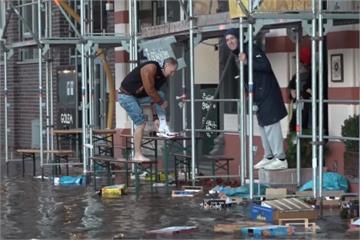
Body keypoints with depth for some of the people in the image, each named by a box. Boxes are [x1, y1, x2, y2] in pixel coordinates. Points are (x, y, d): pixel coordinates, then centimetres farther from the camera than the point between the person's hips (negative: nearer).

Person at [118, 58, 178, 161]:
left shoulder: (162, 77, 5)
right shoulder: (150, 68, -22)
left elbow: (154, 98, 10)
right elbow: (150, 90, -25)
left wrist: (156, 117, 9)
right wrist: (161, 102, -13)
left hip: (138, 96, 8)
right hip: (126, 95, -8)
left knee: (160, 95, -5)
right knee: (140, 123, -12)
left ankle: (162, 128, -8)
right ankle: (138, 155, -6)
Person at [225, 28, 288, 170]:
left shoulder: (250, 49, -12)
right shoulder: (237, 56, 16)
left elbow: (266, 65, -23)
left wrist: (247, 62, -27)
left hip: (267, 93, -10)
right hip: (257, 96, 10)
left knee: (271, 125, -10)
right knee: (262, 126, 14)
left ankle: (281, 159, -8)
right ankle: (269, 157, 22)